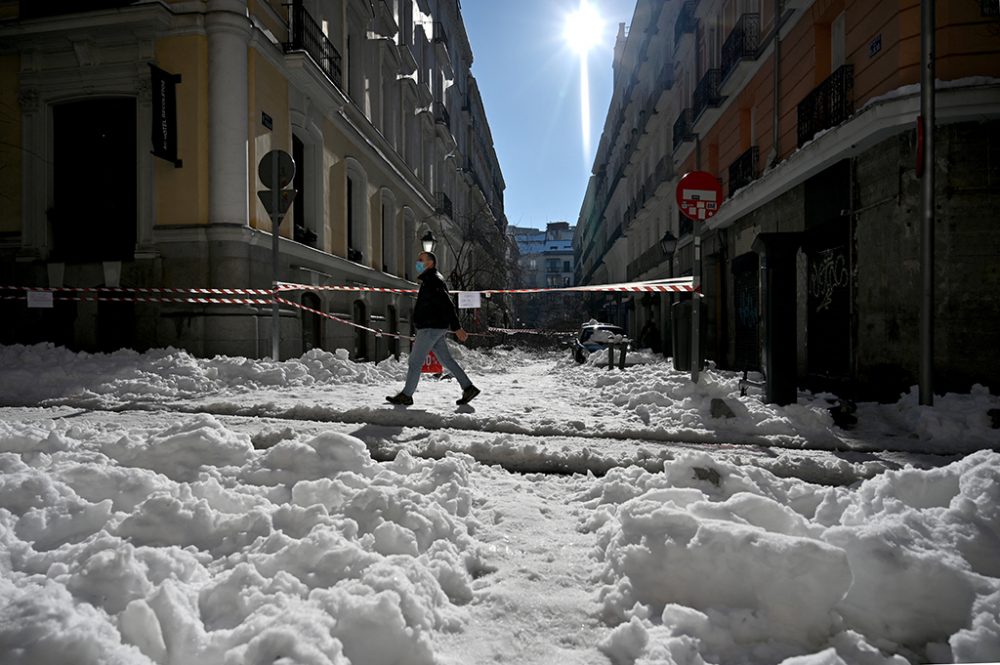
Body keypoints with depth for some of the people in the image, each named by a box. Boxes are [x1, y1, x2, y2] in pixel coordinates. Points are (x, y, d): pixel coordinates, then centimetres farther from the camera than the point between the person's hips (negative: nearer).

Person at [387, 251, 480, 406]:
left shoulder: (433, 280, -13)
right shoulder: (429, 280, 20)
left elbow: (447, 305, -19)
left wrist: (457, 328, -23)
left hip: (431, 328, -10)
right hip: (436, 328, 10)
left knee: (415, 361, -2)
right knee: (447, 360, 10)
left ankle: (406, 395, 7)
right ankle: (468, 388, 10)